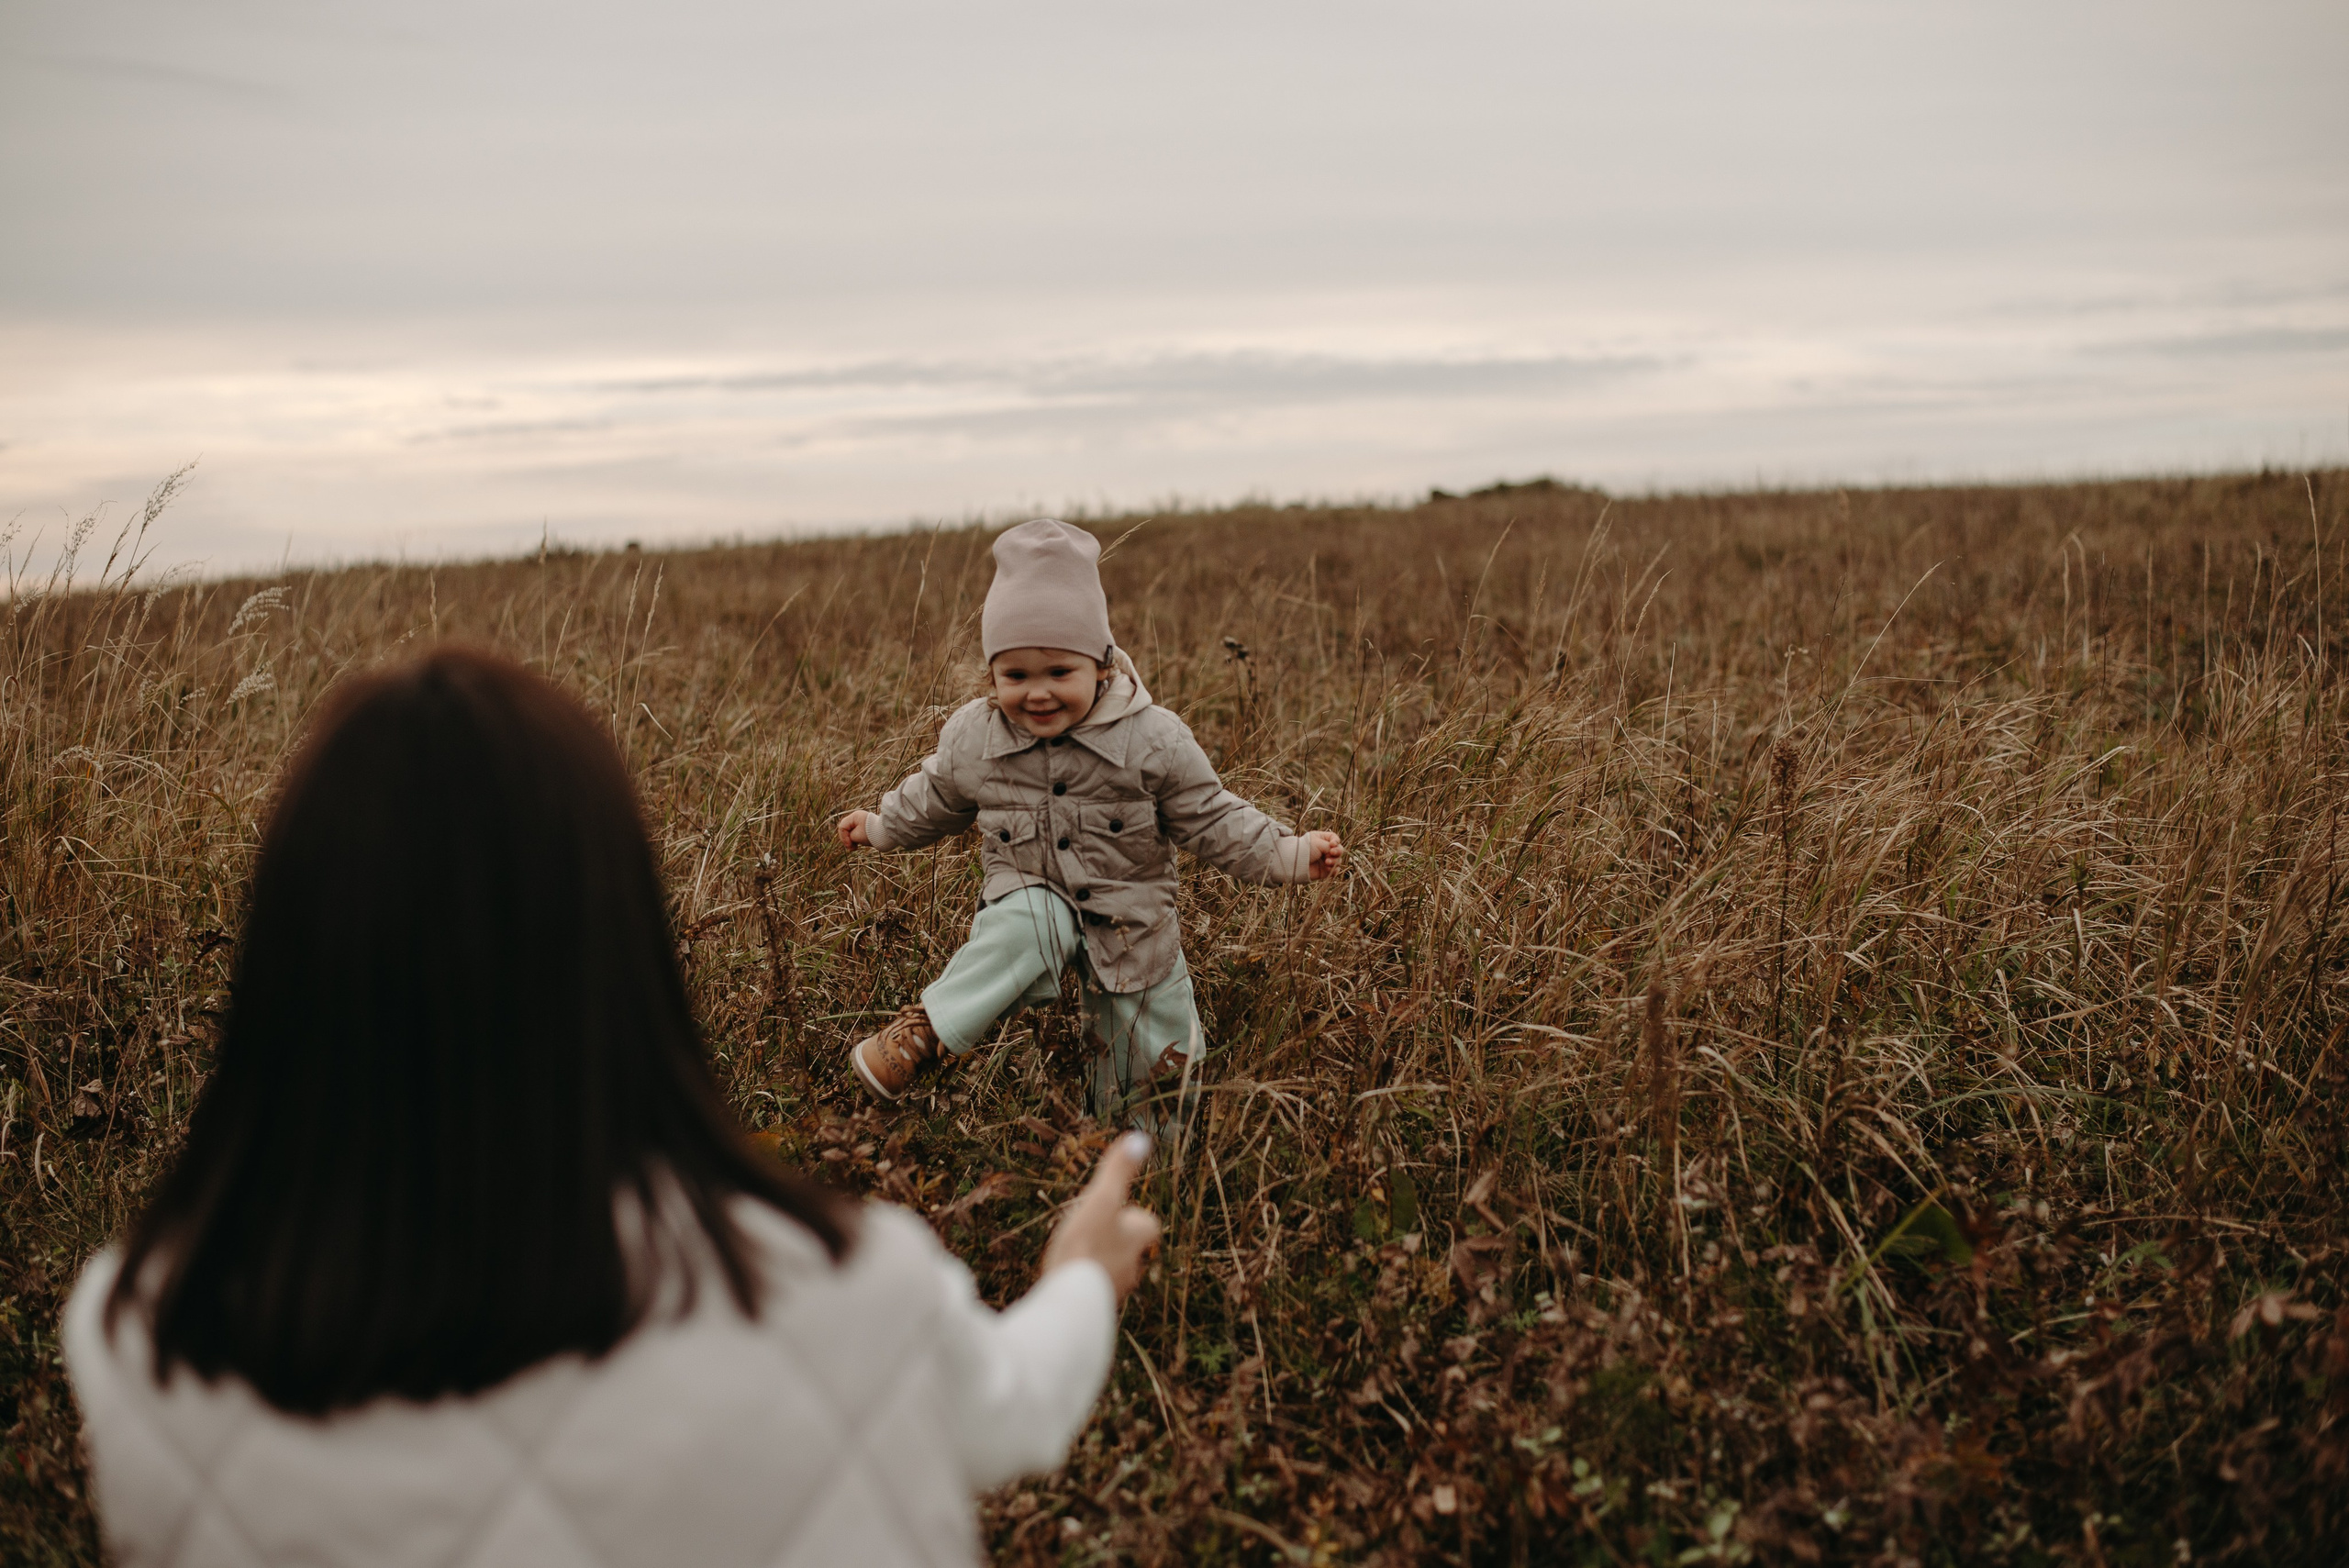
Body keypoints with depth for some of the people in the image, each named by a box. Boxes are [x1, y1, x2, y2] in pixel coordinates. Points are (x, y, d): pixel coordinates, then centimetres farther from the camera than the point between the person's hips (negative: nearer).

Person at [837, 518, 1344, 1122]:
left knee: (1159, 1065, 5)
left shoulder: (1151, 739, -15)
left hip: (1131, 919, 0)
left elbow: (1209, 818, -7)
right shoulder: (972, 738, -8)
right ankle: (925, 1030, -30)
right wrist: (879, 827, 25)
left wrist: (1293, 854, -14)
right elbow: (934, 800, 13)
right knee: (1028, 925, -37)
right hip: (1029, 897, 0)